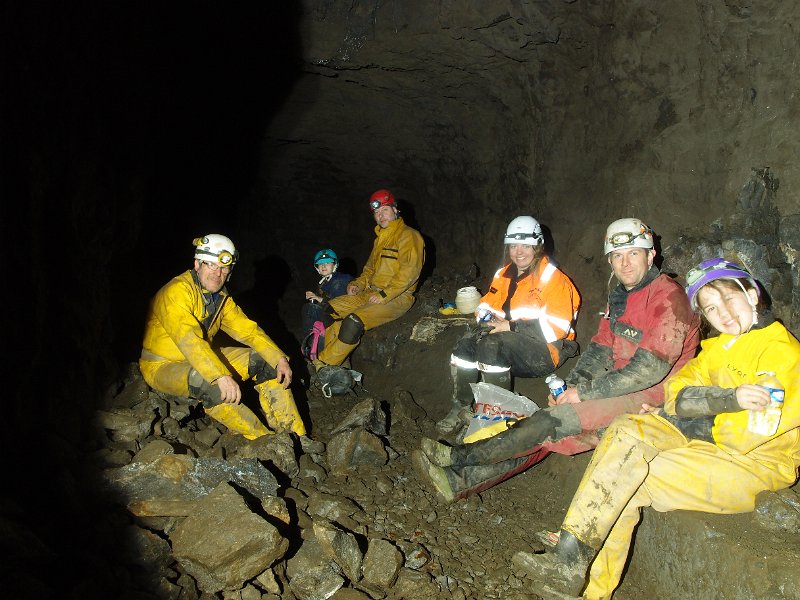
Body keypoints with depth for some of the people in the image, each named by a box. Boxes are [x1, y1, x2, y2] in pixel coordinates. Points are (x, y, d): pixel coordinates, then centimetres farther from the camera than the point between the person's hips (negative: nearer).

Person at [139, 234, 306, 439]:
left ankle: (296, 437, -6)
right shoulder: (177, 291, -24)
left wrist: (279, 358, -13)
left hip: (202, 358, 8)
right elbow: (189, 340, -38)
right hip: (163, 366, -8)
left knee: (265, 361, -4)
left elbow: (247, 329, 1)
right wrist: (221, 376, -50)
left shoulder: (221, 297, 3)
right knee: (207, 382, -40)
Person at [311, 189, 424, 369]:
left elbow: (410, 271, -19)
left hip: (396, 298, -9)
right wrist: (358, 284, 8)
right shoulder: (380, 238, 21)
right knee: (329, 309, -4)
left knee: (353, 322, -30)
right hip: (371, 293, 9)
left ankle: (323, 366, -16)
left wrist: (384, 295, -22)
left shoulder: (408, 236, -7)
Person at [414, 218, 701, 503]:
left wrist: (585, 392, -19)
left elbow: (652, 366, -22)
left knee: (559, 420, -25)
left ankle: (460, 457, -26)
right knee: (549, 433, -13)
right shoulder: (619, 297, 15)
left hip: (651, 394, -7)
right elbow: (600, 348, 13)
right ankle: (464, 480, -24)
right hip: (622, 387, 7)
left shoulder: (668, 298, -14)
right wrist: (571, 385, -6)